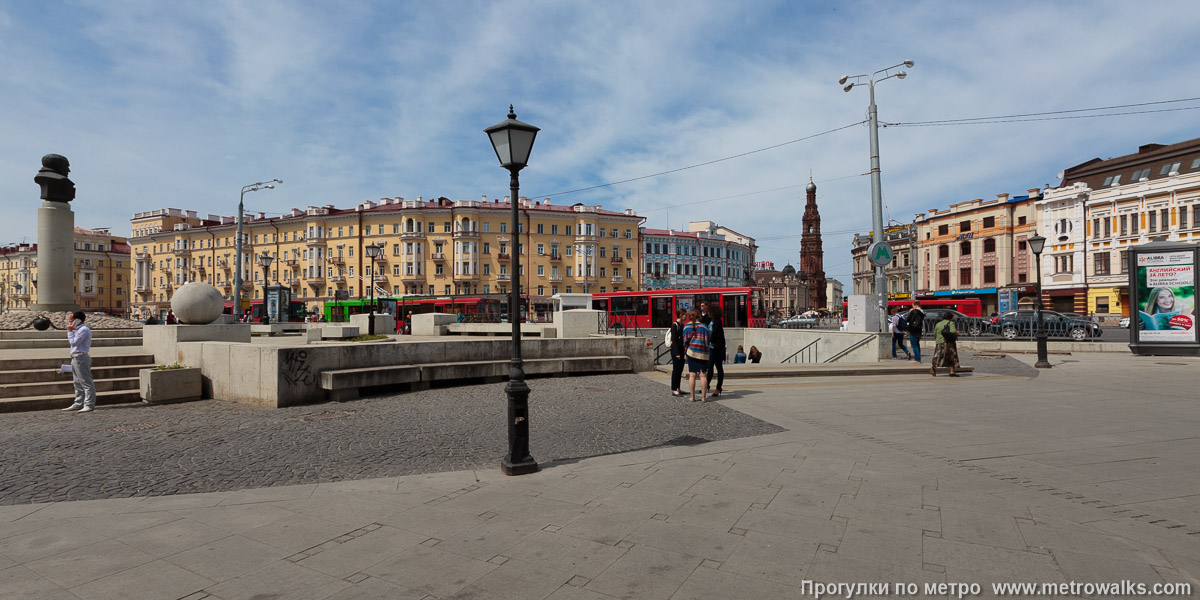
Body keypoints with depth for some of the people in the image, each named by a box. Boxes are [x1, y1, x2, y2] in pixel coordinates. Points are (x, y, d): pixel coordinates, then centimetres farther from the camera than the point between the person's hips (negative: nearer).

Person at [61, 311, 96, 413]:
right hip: (75, 358, 11)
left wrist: (70, 331, -9)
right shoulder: (78, 329, 18)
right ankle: (78, 404, 23)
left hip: (81, 358, -11)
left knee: (86, 383, -9)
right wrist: (70, 331, 15)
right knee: (77, 383, 15)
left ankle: (89, 405, -9)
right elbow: (71, 341, 24)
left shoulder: (84, 330, -14)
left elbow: (74, 342, -16)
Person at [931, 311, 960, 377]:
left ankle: (933, 366, -25)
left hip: (939, 343, 3)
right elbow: (953, 331, -19)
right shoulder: (951, 323, -3)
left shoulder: (938, 324, 10)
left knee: (938, 356, 1)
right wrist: (957, 333, 1)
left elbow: (935, 335, 12)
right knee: (952, 357, 9)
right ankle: (952, 372, 6)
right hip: (949, 342, -3)